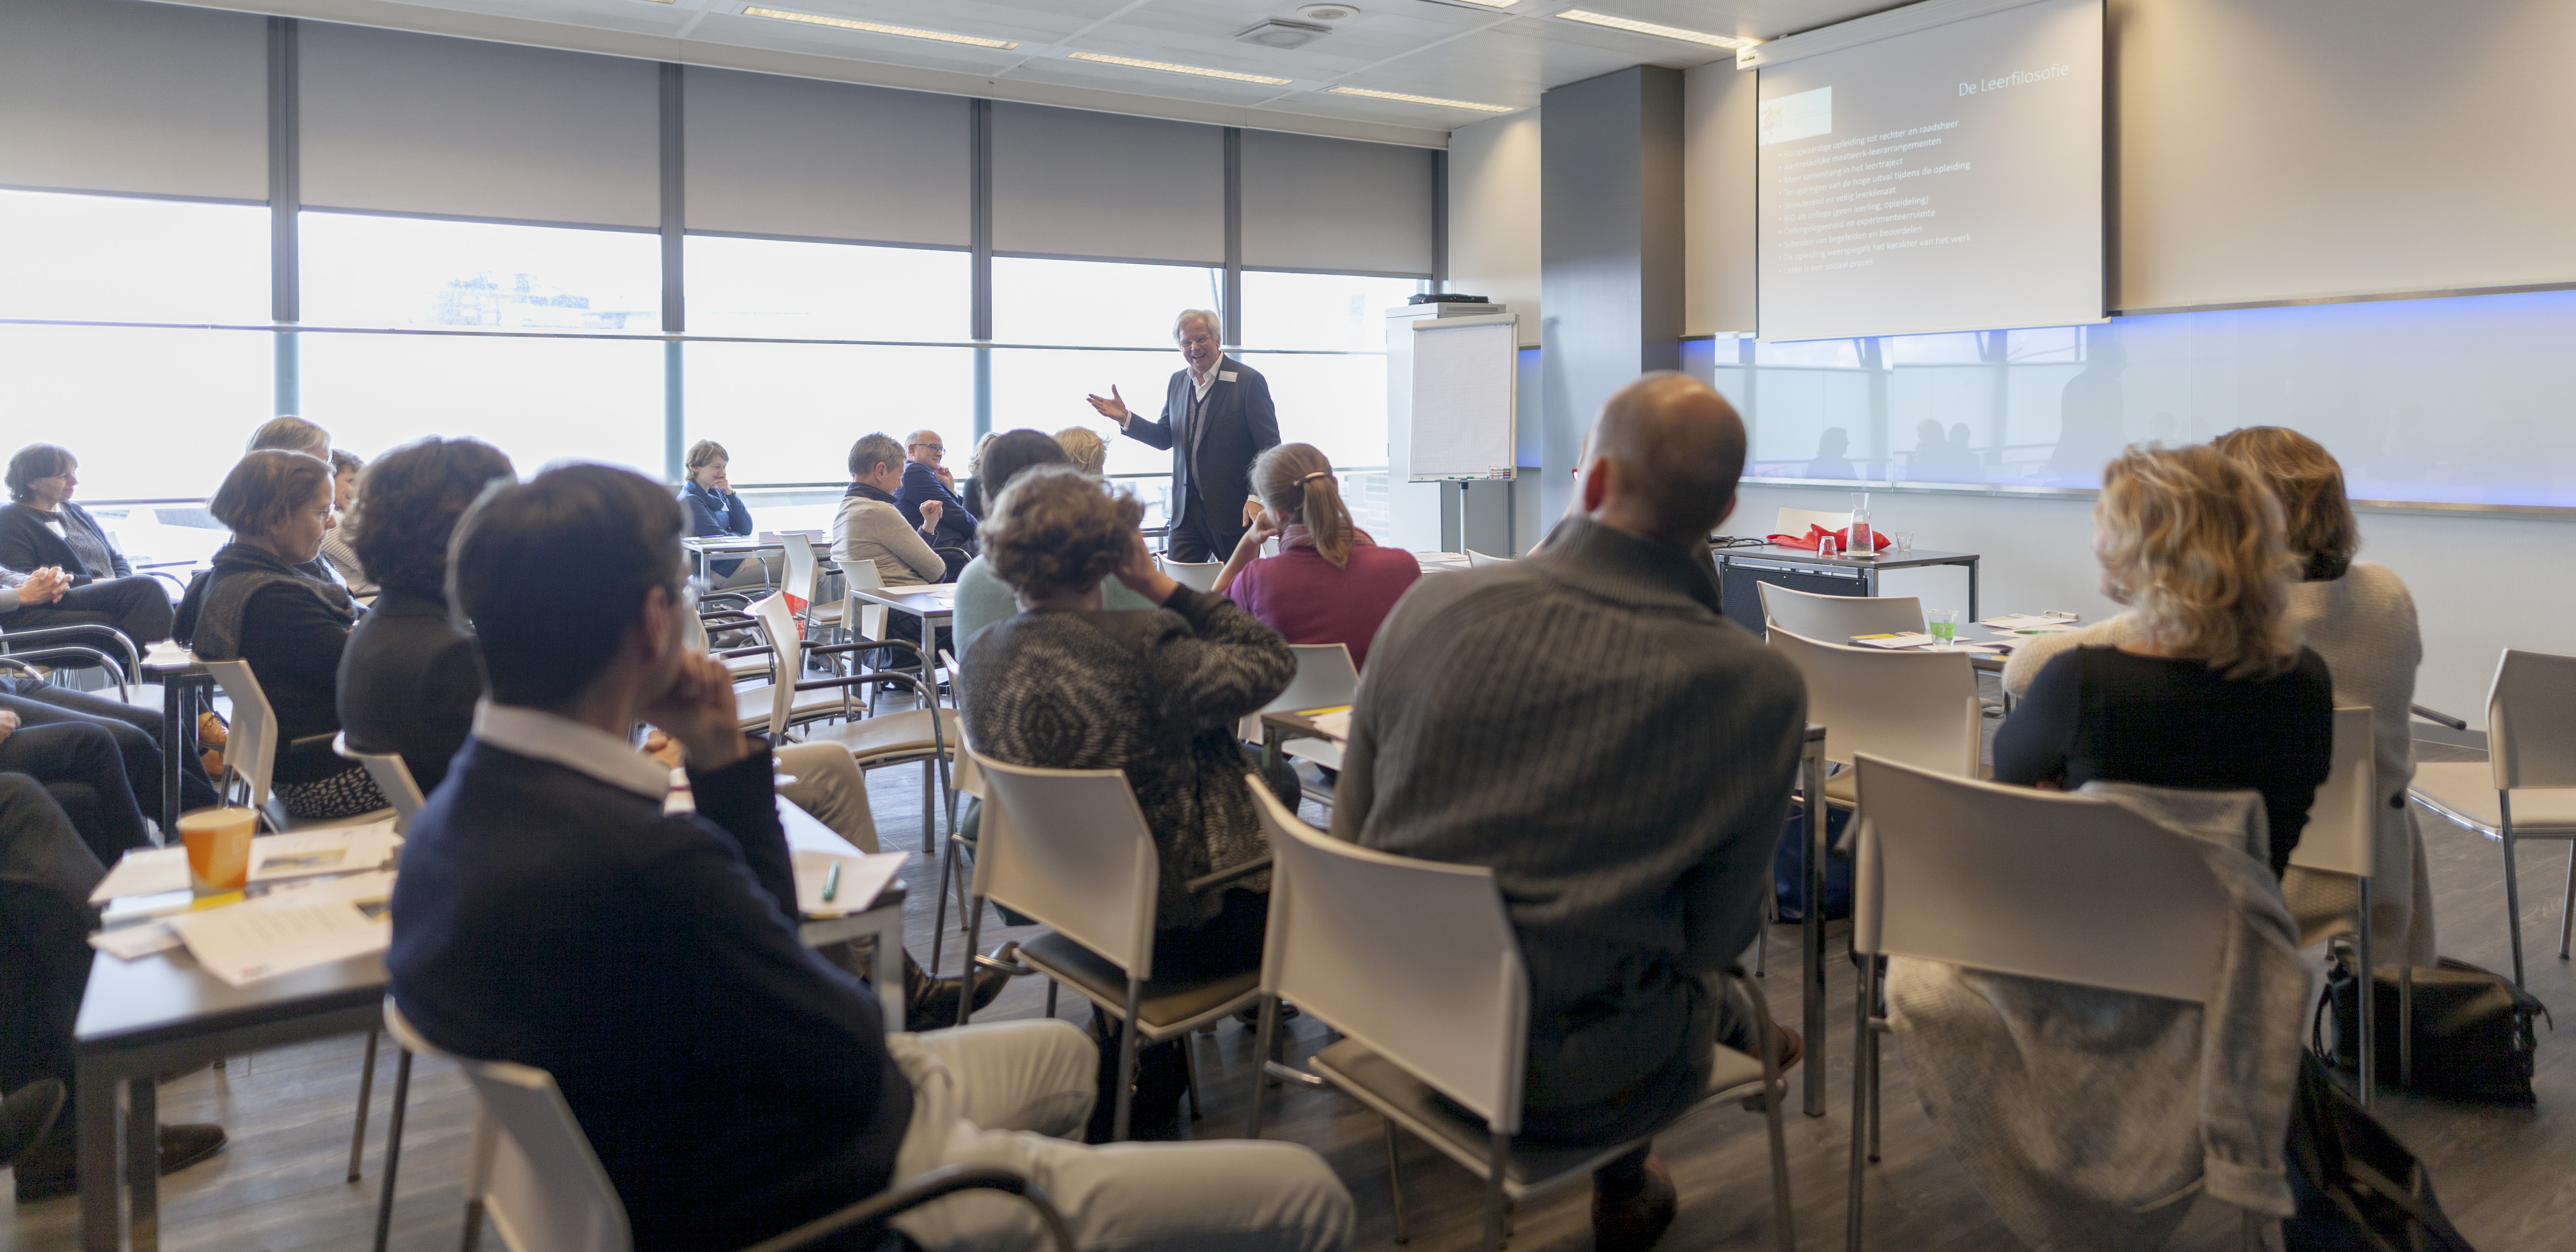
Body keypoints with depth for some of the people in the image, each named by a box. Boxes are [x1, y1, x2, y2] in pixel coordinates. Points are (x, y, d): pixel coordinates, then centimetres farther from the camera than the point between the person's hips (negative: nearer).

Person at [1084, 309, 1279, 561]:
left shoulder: (1249, 381, -8)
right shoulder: (1178, 382, 12)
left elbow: (1270, 445, -10)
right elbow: (1166, 438, 18)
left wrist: (1257, 497, -21)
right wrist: (1125, 418, 3)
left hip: (1235, 511, -5)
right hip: (1187, 511, 5)